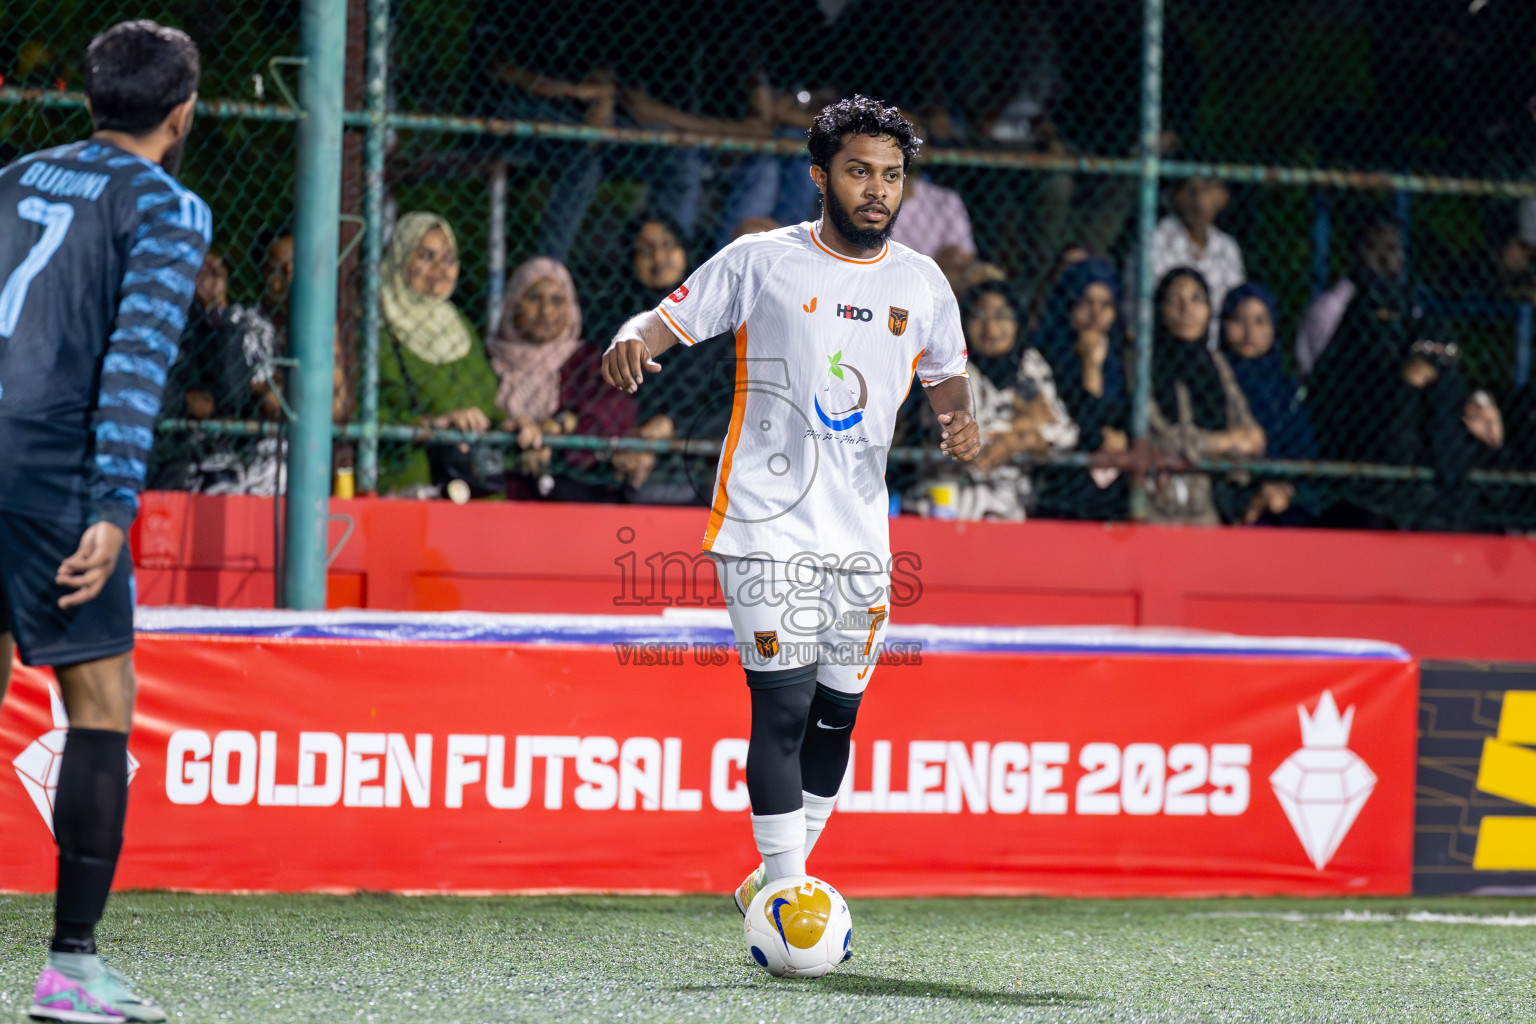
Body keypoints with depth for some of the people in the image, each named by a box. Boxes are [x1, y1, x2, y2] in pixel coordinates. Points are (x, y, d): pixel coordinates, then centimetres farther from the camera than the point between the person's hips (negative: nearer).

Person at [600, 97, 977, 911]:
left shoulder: (921, 283, 9)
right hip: (766, 529, -5)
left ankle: (774, 882, 23)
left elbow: (945, 373, 23)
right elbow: (669, 319, 0)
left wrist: (960, 417, 0)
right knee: (784, 706, -13)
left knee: (837, 713, 7)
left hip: (860, 534, 5)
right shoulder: (762, 262, -3)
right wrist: (633, 341, -23)